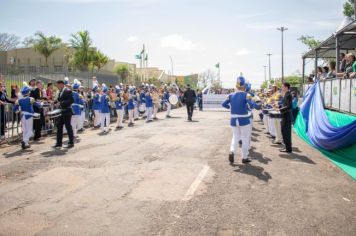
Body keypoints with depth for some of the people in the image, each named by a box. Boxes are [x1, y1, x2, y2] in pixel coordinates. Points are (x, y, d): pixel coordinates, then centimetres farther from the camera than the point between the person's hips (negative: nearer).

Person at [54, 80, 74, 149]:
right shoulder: (60, 92, 14)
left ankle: (71, 143, 7)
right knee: (59, 126, 10)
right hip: (61, 112, 9)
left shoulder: (68, 91, -11)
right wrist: (56, 101, 1)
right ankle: (59, 143, 17)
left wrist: (61, 103, -24)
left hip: (67, 111, -9)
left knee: (68, 126, -3)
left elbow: (71, 100, -20)